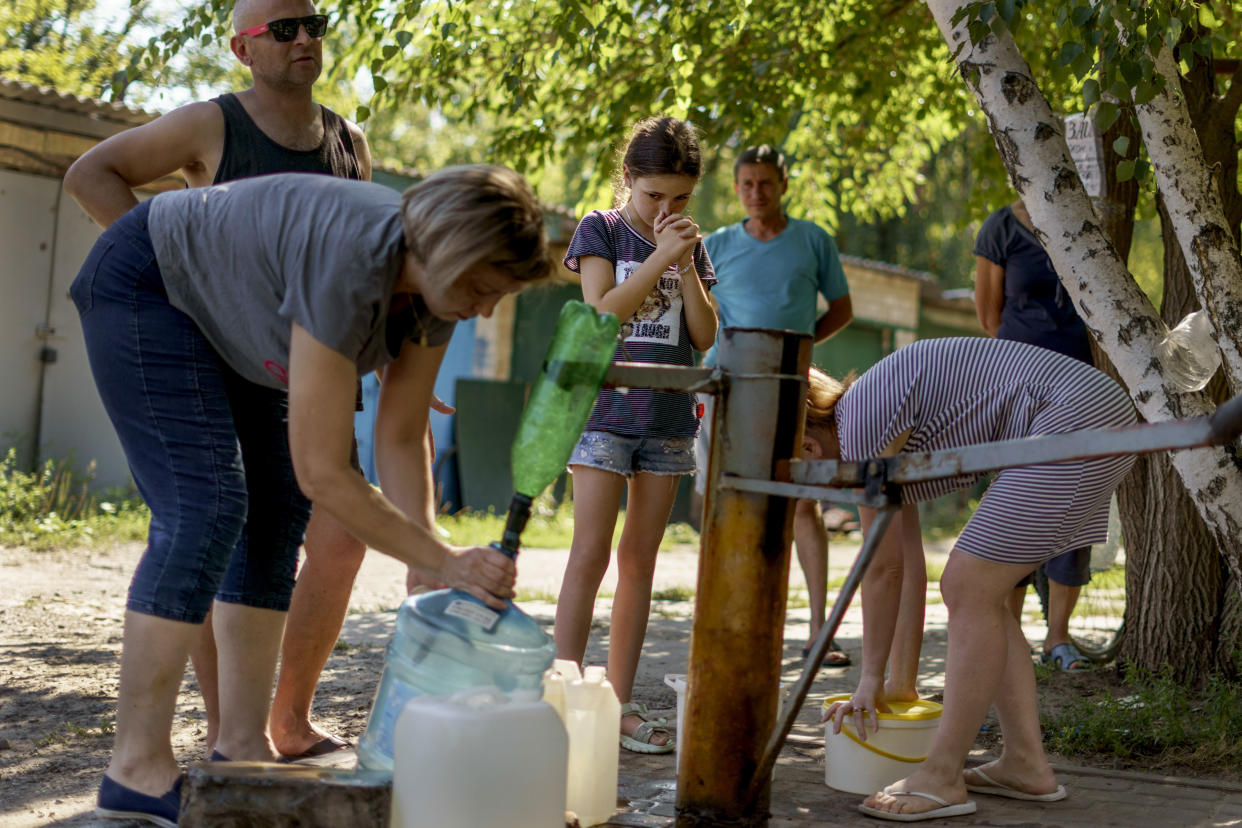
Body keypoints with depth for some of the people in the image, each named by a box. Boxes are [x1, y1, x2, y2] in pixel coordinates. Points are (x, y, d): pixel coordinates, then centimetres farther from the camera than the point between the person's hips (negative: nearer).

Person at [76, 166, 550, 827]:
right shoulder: (348, 265, -40)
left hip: (225, 314, 9)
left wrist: (427, 565, -16)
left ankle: (241, 747, 5)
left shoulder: (440, 284, -15)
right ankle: (137, 767, -16)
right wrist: (444, 563, -33)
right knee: (205, 510, -19)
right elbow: (321, 472, -37)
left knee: (277, 512, 1)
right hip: (144, 286, -9)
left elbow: (402, 436, -8)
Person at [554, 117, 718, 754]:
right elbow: (602, 312, -12)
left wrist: (688, 265, -6)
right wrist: (661, 257, -15)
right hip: (606, 408, -4)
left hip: (668, 416, 4)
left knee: (639, 560, 6)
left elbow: (705, 337, 6)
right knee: (590, 554, -9)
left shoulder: (689, 245, 12)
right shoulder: (601, 230, 1)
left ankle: (620, 701, 9)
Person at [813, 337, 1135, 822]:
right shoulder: (865, 425, 15)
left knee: (971, 590, -8)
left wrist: (870, 678, 5)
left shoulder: (864, 422, -13)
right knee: (970, 590, 11)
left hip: (1074, 419, -10)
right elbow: (907, 567, 19)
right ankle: (1026, 765, 14)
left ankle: (942, 778, -3)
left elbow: (881, 568, -6)